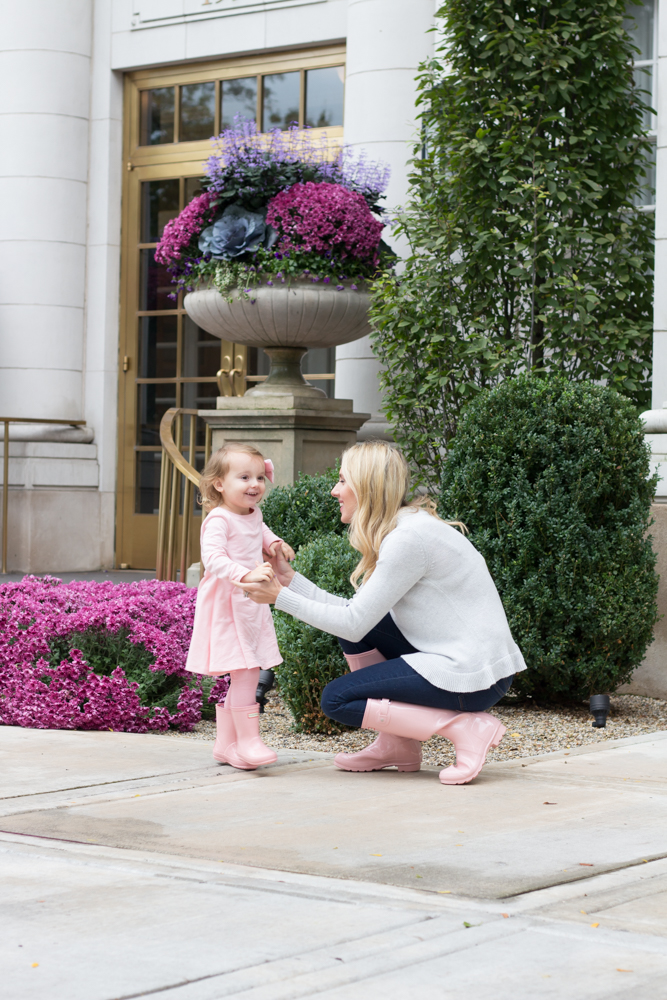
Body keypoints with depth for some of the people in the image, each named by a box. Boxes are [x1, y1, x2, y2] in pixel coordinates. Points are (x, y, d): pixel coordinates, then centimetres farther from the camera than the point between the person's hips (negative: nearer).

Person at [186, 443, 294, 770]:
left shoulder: (254, 515, 10)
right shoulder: (218, 520, -17)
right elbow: (213, 557, -31)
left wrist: (274, 543, 14)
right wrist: (245, 575, -44)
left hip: (251, 606, 9)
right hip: (227, 605, -9)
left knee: (242, 677, 12)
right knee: (245, 673, -14)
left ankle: (225, 743, 21)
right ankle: (248, 741, -6)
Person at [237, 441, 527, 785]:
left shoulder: (409, 537, -17)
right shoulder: (399, 530, 13)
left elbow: (354, 623, -15)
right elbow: (358, 612, 12)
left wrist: (281, 597, -7)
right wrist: (292, 580, 12)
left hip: (472, 677, -10)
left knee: (336, 699, -5)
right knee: (350, 624, 14)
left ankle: (464, 728, -9)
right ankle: (396, 746, 14)